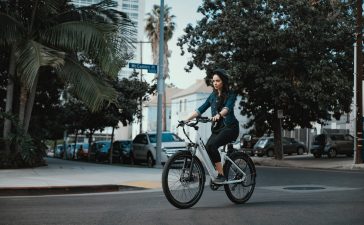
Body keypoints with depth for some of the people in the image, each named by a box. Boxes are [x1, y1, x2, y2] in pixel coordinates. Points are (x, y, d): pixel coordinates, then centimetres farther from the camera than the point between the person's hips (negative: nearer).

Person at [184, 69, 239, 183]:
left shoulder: (231, 95, -3)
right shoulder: (213, 95, 13)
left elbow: (227, 107, -23)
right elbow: (201, 109, 7)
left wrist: (218, 115, -44)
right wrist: (187, 119, -5)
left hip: (230, 127, -6)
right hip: (217, 128, 6)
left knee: (211, 145, -28)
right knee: (207, 148, -18)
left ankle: (221, 175, -24)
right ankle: (219, 173, -5)